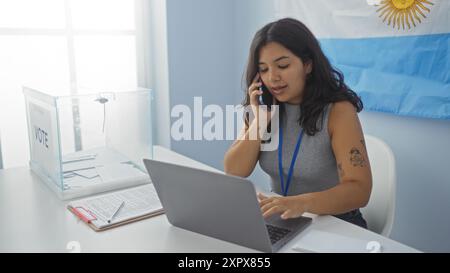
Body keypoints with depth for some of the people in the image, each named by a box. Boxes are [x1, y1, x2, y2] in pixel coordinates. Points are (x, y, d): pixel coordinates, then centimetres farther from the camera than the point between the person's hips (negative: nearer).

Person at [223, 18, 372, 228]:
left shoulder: (338, 111, -13)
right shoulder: (265, 108, 1)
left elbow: (359, 189, -23)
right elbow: (233, 174, -5)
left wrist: (301, 203, -39)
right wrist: (260, 121, -16)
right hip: (281, 222, 4)